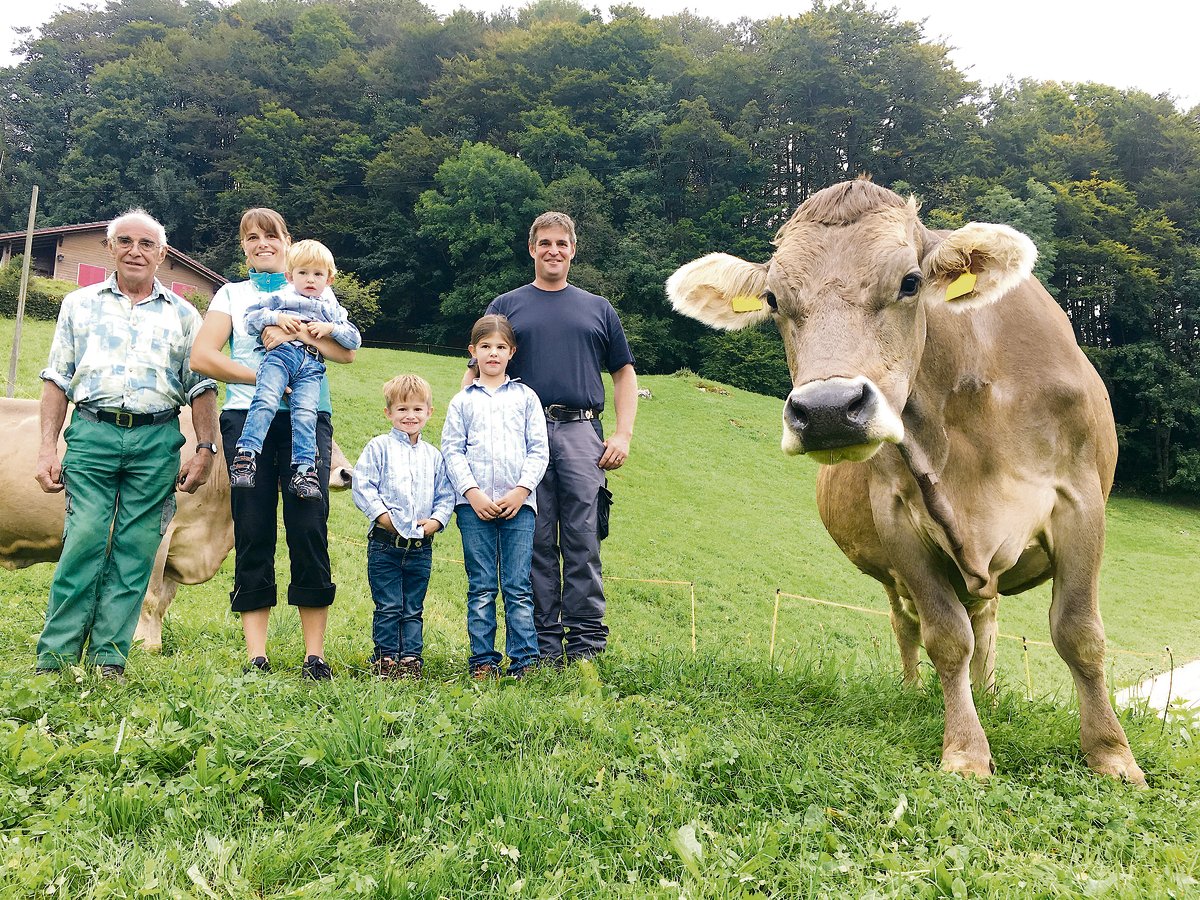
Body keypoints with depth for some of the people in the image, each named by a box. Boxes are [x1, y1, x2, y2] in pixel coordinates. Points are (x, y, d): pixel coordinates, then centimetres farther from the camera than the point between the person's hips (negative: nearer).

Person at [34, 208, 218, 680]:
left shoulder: (182, 314, 14)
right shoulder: (80, 304, 15)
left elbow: (201, 388, 11)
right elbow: (57, 380, 12)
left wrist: (205, 449, 1)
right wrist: (48, 448, 3)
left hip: (157, 441, 0)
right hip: (92, 433, 0)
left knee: (136, 549, -2)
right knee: (84, 541, -9)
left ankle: (109, 660, 4)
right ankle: (54, 659, -1)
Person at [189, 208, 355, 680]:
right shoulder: (232, 294, 18)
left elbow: (347, 352, 4)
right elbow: (202, 357, 3)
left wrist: (300, 334, -11)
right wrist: (261, 378, -9)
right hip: (248, 417, 1)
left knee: (309, 527, -9)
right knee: (252, 533, -2)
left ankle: (315, 654, -2)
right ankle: (255, 656, 3)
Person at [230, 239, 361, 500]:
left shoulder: (333, 309, 29)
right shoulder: (282, 298, 23)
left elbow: (355, 340, 22)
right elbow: (250, 318, 16)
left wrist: (331, 328, 5)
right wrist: (276, 317, -1)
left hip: (312, 365, 1)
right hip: (281, 354, -1)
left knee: (305, 413, -19)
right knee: (265, 401, -25)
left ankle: (304, 469, -17)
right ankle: (246, 455, -27)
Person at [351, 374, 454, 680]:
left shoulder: (434, 455, 11)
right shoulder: (379, 447, 0)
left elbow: (446, 495, 12)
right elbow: (362, 487, -6)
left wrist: (436, 520, -5)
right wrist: (383, 515, -14)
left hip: (421, 545, 3)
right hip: (385, 542, -3)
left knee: (413, 608, 10)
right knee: (388, 607, 2)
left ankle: (411, 658, 17)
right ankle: (386, 657, 13)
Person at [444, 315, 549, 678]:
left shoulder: (525, 397, 10)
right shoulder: (462, 401, 10)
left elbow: (539, 450, 6)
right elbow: (451, 450, 4)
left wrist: (520, 491, -7)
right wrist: (472, 493, -8)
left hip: (518, 503, 0)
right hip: (474, 504, 0)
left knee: (518, 587, 0)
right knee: (481, 587, 4)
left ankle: (525, 659, 6)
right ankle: (483, 659, 11)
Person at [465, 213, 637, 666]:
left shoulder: (598, 309, 19)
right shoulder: (506, 306, 16)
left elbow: (624, 373, 17)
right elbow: (476, 374, 12)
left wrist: (623, 433, 4)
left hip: (581, 433, 0)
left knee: (582, 544, -2)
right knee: (536, 544, 1)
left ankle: (586, 642, 4)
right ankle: (543, 643, 8)